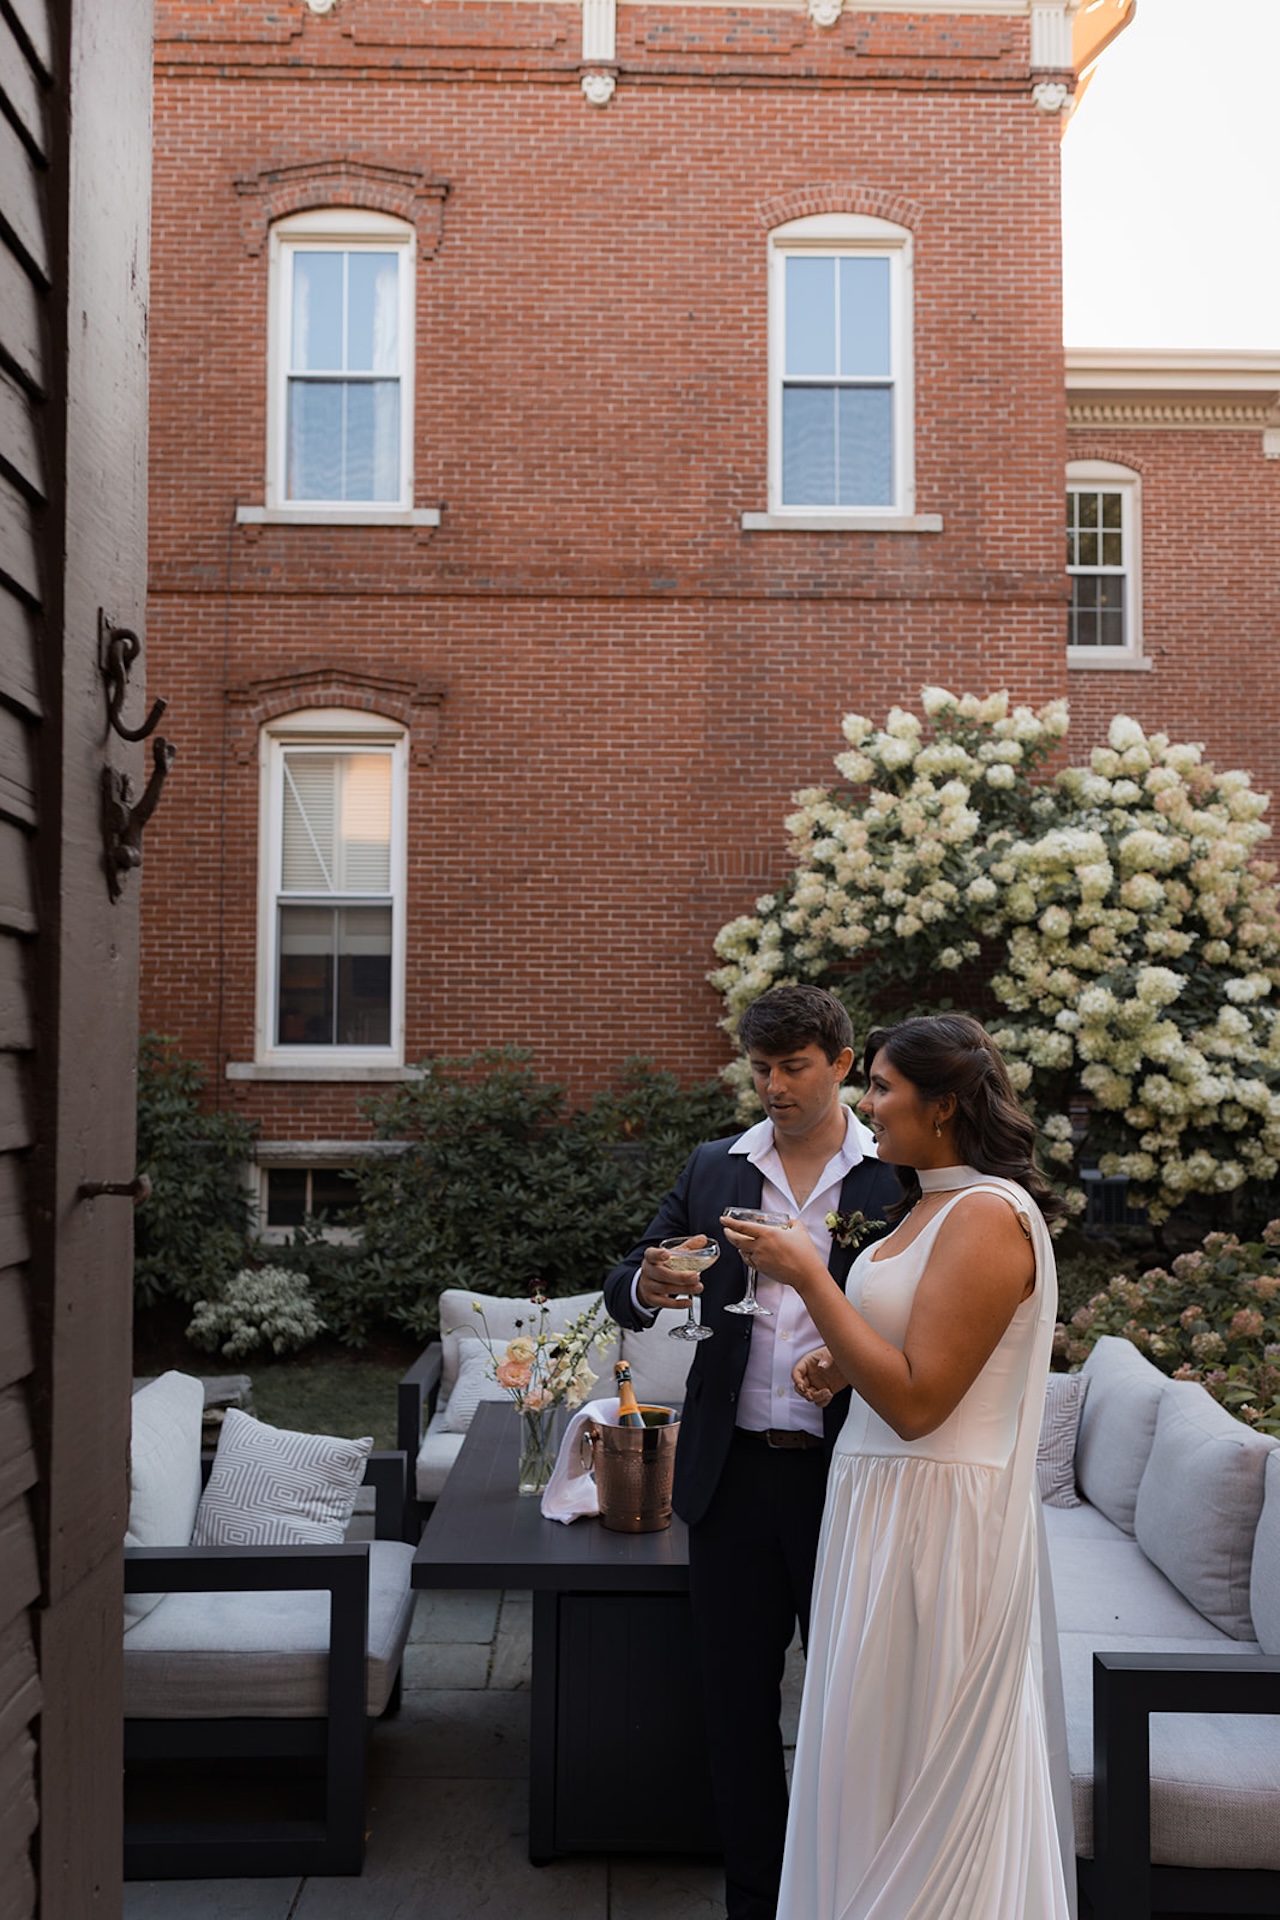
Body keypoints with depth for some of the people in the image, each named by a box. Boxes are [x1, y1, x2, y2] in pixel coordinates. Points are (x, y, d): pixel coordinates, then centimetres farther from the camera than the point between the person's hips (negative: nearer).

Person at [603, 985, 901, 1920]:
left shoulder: (896, 1177, -3)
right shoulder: (714, 1170, 6)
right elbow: (623, 1291, 7)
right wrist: (647, 1287, -17)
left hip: (846, 1476, -3)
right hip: (732, 1475, 3)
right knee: (736, 1702, 14)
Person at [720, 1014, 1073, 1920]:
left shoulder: (989, 1216, -20)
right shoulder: (933, 1204, 10)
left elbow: (916, 1400, -25)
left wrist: (808, 1277, -22)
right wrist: (846, 1361, 6)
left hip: (935, 1515, -10)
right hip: (885, 1498, 10)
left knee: (908, 1767, 5)